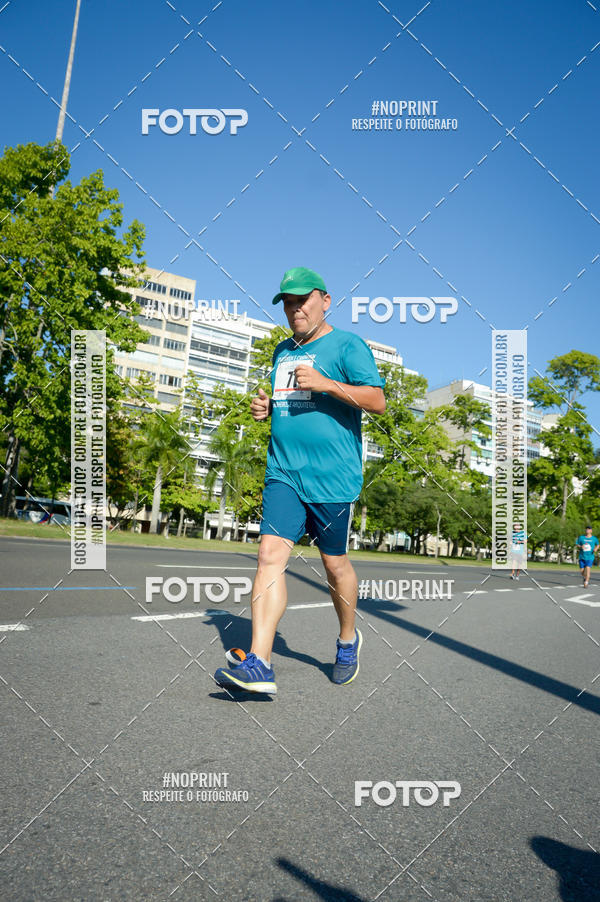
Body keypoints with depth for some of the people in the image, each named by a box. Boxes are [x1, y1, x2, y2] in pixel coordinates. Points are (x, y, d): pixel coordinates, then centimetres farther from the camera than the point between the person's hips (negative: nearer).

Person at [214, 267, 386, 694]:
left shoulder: (348, 346, -2)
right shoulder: (283, 351, 19)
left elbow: (378, 401, -11)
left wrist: (326, 384, -22)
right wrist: (265, 406, 9)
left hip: (333, 477, -5)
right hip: (283, 472, 5)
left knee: (335, 563, 8)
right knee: (271, 554, -10)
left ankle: (348, 639, 34)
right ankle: (259, 663, -10)